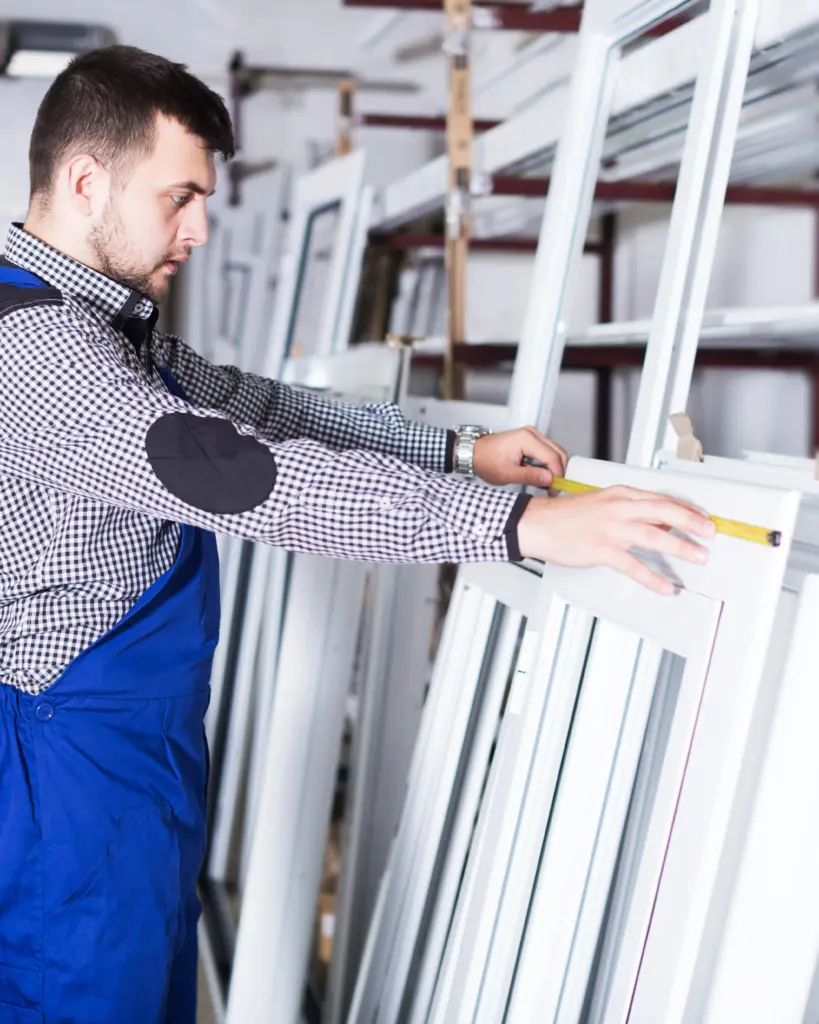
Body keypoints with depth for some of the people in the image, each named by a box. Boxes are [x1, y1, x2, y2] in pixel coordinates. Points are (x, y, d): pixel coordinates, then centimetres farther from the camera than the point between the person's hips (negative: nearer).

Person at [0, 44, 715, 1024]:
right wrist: (518, 521, -34)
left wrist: (459, 449, 5)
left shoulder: (107, 321, 12)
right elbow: (229, 473, -32)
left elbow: (251, 405, 14)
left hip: (146, 739, 10)